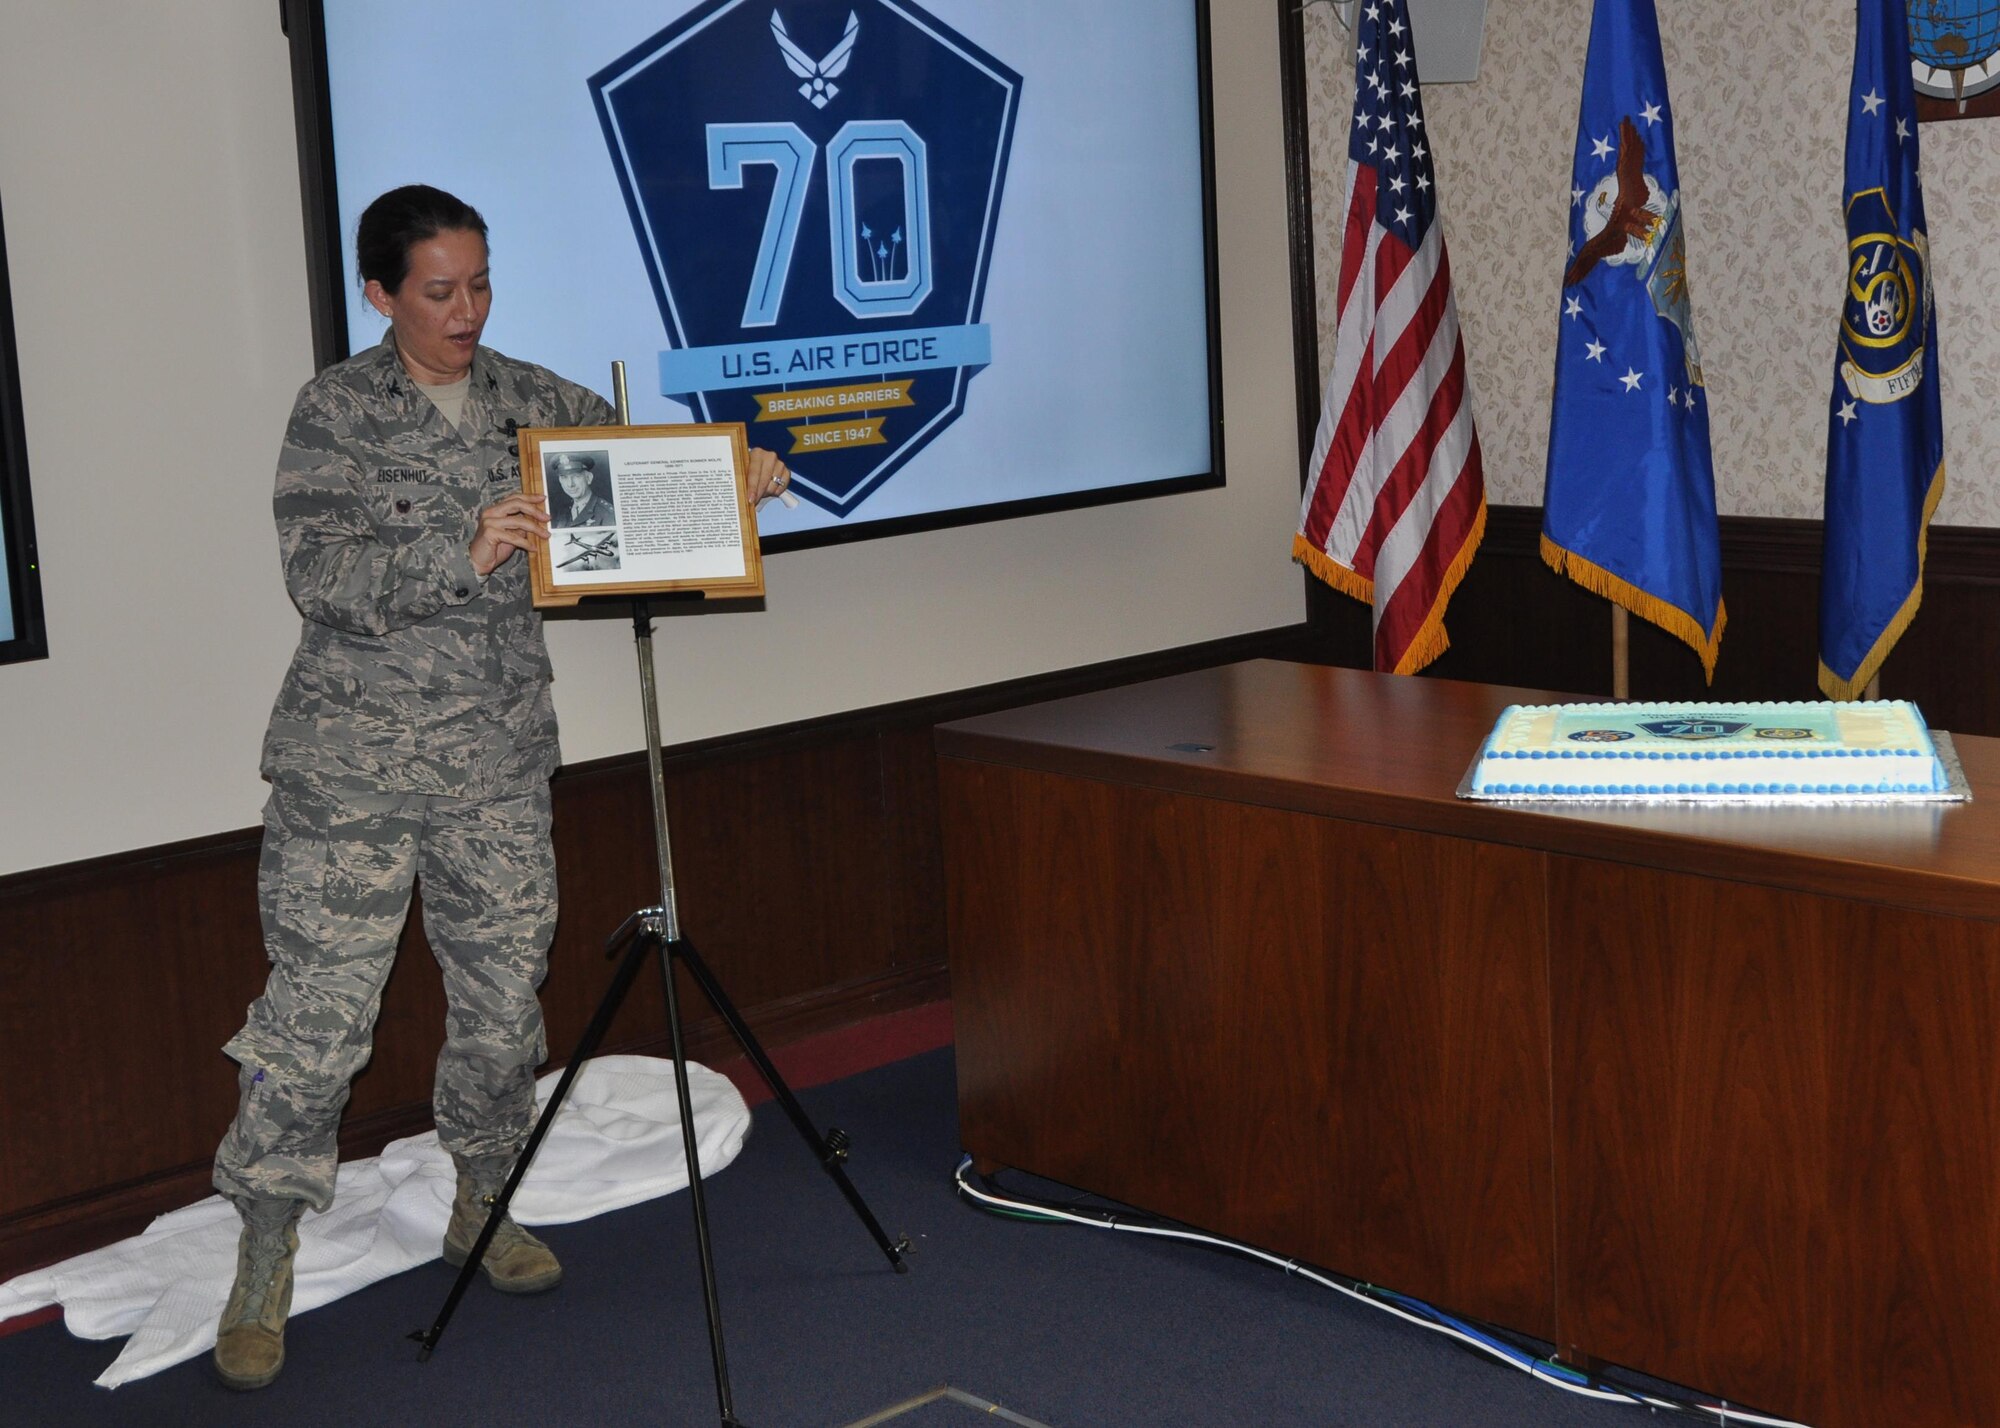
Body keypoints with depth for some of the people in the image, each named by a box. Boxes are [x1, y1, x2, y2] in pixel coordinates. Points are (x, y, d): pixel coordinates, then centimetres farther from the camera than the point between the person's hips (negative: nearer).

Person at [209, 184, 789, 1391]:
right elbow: (318, 574, -17)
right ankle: (265, 1268, 11)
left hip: (501, 760, 5)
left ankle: (483, 1210, 32)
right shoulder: (337, 410, -7)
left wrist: (727, 470, -5)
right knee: (318, 1007, -3)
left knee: (505, 992, 11)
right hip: (355, 765, -4)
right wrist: (463, 555, -31)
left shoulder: (525, 396, 6)